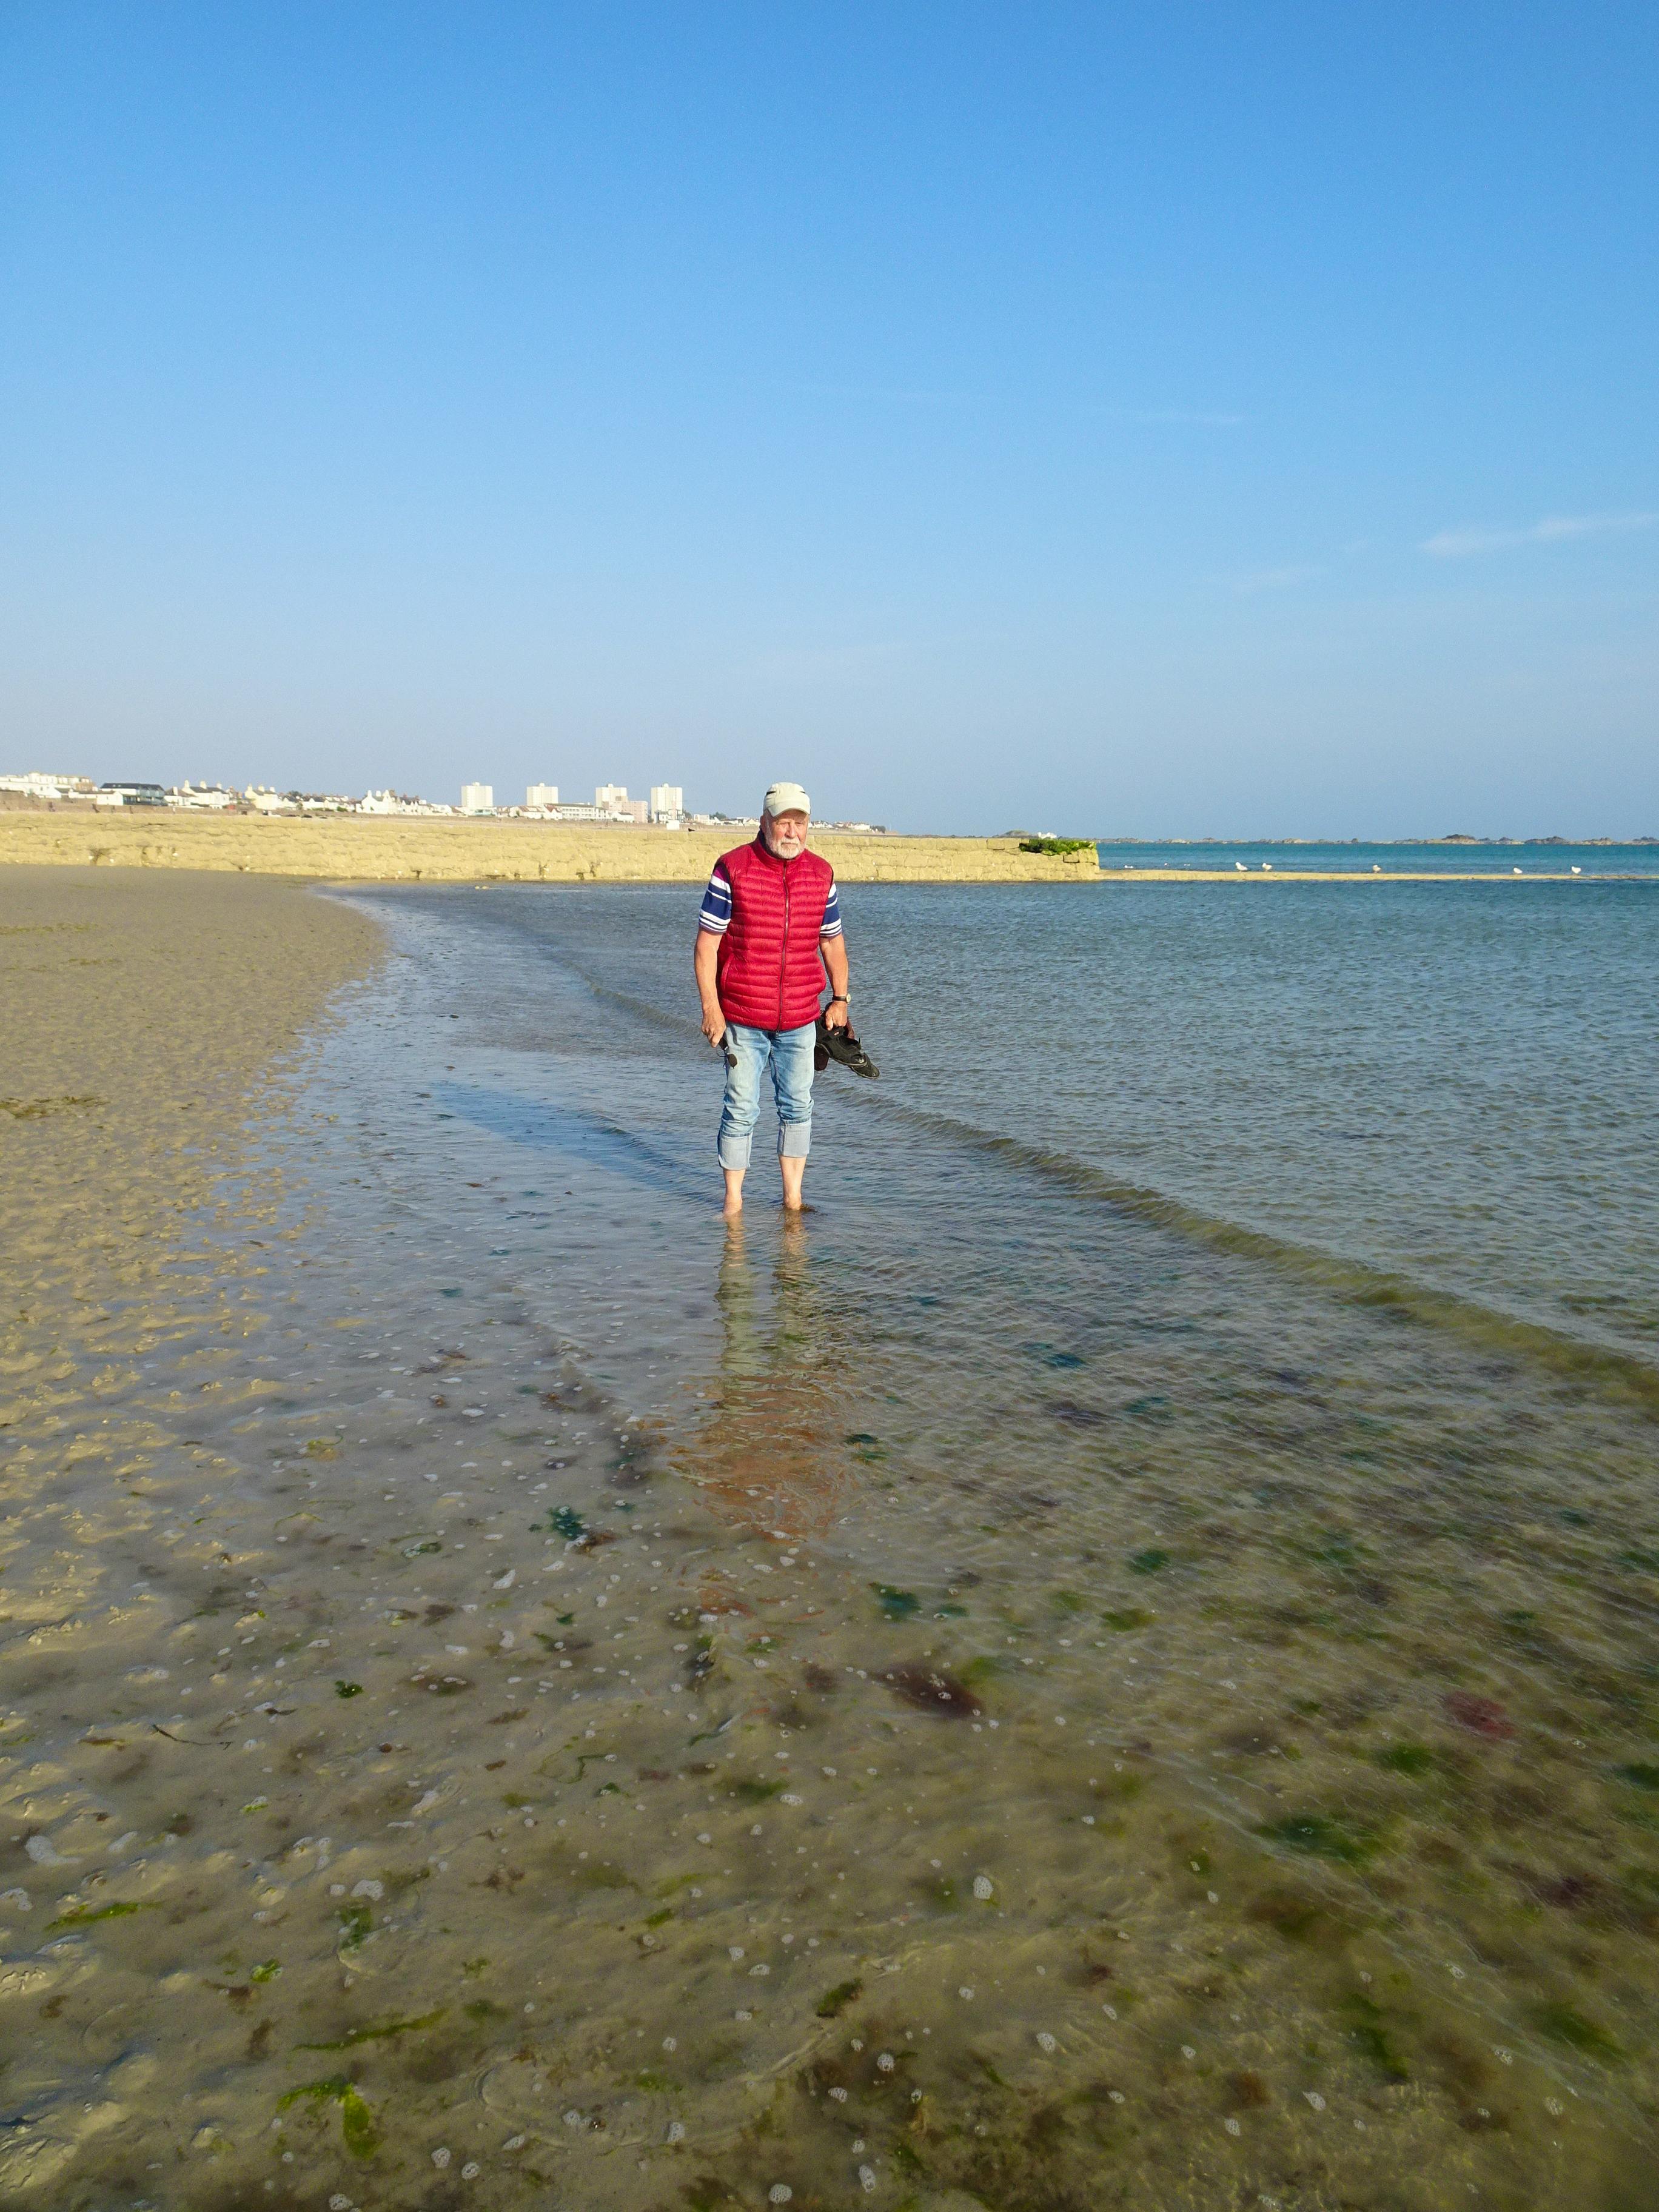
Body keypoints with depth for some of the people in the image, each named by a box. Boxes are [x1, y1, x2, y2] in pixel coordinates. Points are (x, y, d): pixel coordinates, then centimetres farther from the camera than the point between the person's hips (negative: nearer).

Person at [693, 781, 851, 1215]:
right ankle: (733, 1201, 14)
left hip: (801, 1018, 4)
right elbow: (706, 943, -7)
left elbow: (833, 940, 15)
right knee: (741, 1110, 1)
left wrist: (840, 999, 11)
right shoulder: (732, 869, -7)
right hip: (743, 1018, -4)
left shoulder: (821, 874, 5)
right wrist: (710, 1008, -12)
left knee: (797, 1107, 10)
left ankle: (793, 1199, 22)